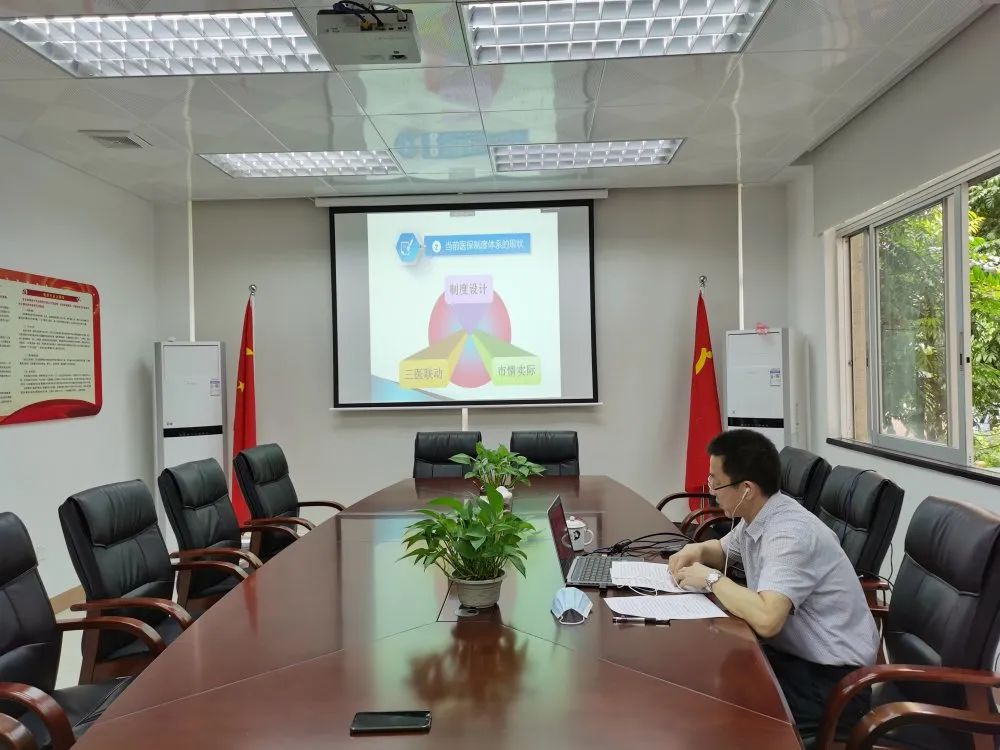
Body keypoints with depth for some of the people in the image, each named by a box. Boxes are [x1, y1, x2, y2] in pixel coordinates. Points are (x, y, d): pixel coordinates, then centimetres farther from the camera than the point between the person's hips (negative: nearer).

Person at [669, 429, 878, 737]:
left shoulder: (790, 534, -27)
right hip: (792, 653, 8)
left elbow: (766, 619, -41)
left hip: (831, 681, -8)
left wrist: (712, 579, -24)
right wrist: (697, 550, -1)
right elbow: (723, 550, 22)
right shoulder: (755, 516, 1)